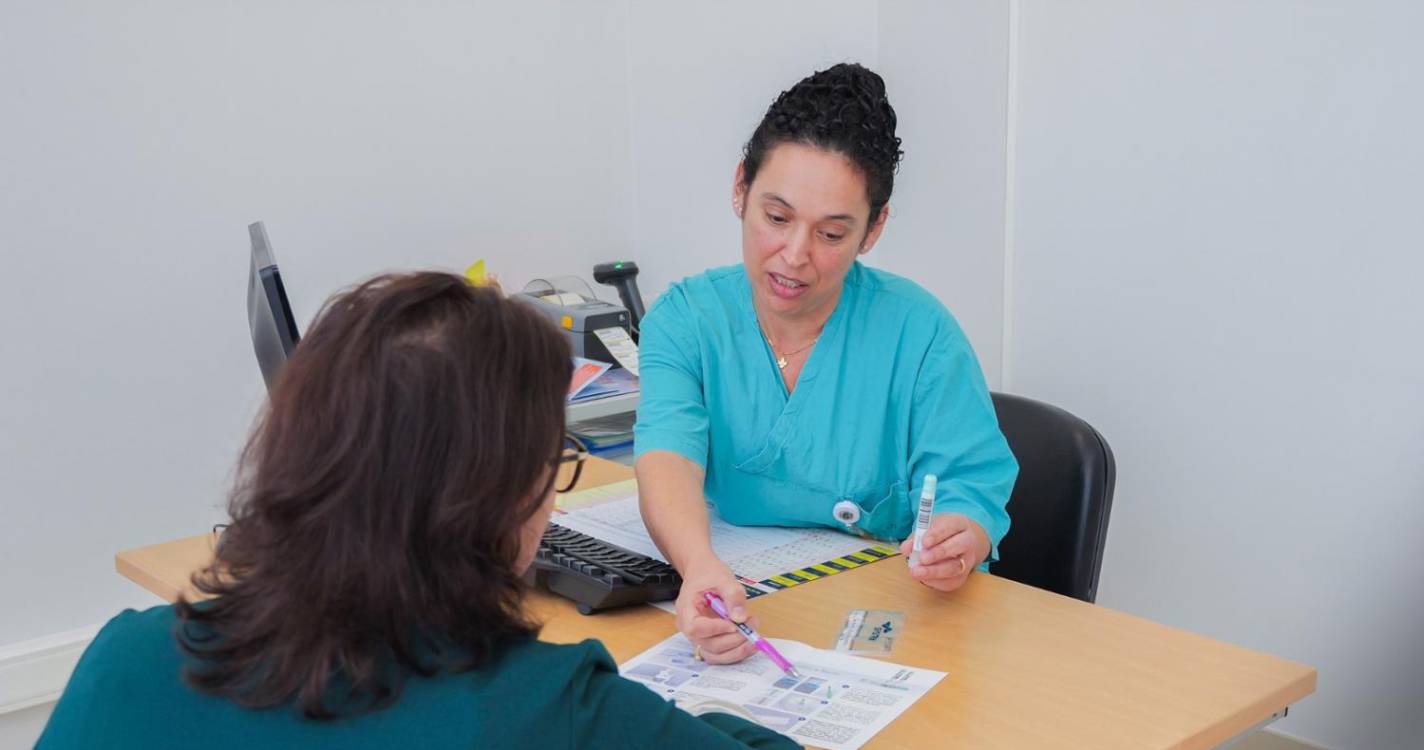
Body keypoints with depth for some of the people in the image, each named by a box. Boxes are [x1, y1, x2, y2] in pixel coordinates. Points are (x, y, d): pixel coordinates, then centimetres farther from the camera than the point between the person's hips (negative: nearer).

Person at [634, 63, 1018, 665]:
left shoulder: (917, 331, -4)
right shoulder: (685, 318, 0)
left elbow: (972, 489, -5)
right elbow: (668, 455, -16)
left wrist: (955, 544, -31)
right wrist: (700, 564, -39)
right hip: (734, 612, 0)